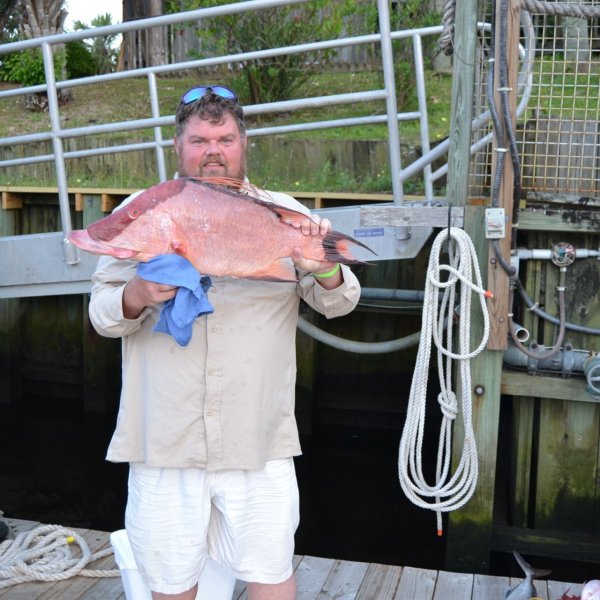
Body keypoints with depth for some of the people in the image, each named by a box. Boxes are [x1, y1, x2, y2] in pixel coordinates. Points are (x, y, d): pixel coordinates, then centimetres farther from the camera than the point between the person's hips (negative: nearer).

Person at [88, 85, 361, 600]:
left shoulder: (284, 214, 4)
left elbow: (339, 304, 5)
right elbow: (101, 313, 4)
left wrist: (324, 270, -18)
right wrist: (134, 298, -19)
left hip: (259, 442, 0)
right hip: (163, 441, 1)